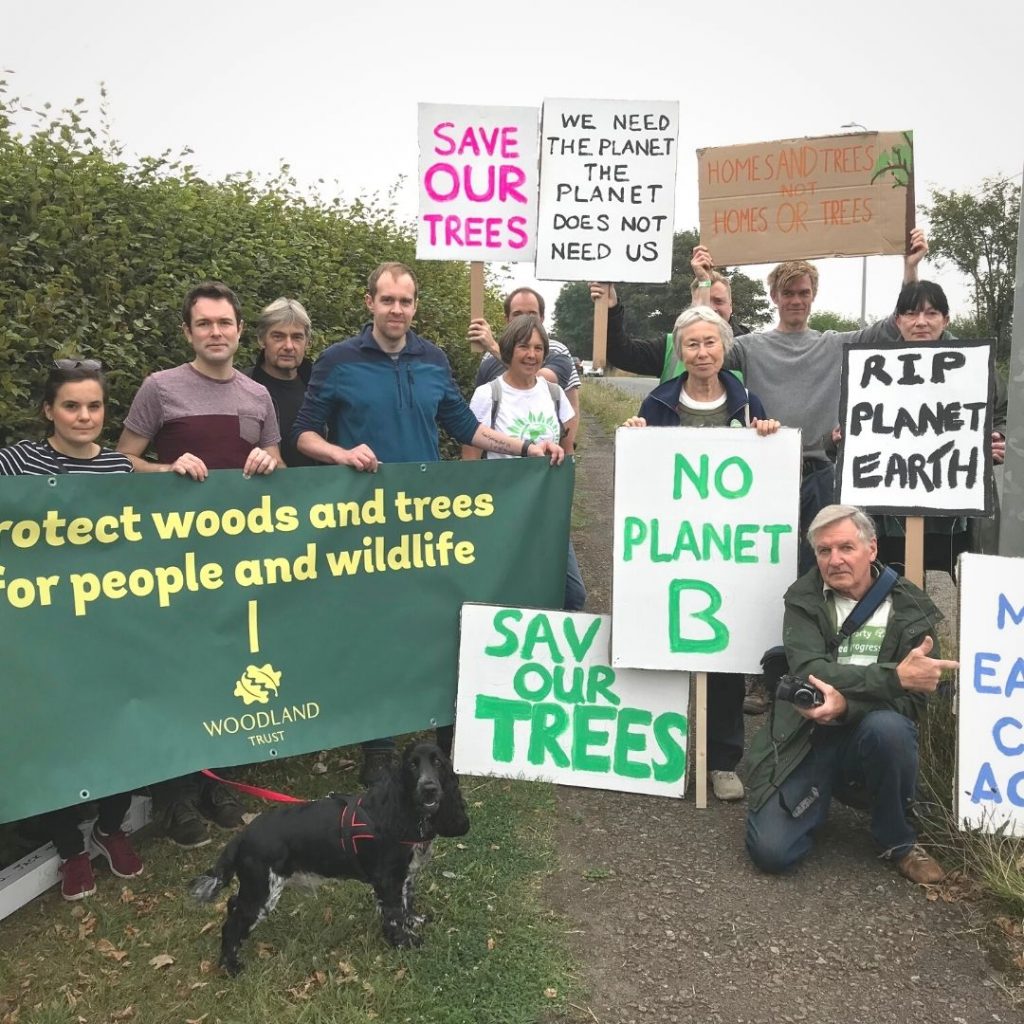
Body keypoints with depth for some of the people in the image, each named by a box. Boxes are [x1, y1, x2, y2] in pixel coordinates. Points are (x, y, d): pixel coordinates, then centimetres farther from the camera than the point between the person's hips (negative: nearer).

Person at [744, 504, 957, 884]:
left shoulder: (912, 609, -3)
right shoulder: (803, 600, -3)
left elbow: (912, 700, -12)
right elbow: (809, 672, -18)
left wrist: (847, 705, -31)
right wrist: (896, 676, -27)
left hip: (871, 738, 0)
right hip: (806, 740, 0)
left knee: (887, 725, -35)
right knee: (770, 852, -16)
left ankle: (899, 841, -7)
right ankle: (822, 798, 18)